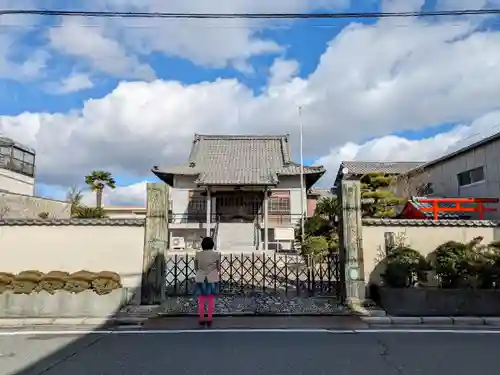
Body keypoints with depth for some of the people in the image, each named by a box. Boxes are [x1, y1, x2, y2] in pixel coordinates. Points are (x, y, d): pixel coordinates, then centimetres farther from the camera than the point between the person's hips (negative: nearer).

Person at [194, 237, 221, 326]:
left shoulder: (198, 254, -5)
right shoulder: (216, 254, -6)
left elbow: (195, 268, 3)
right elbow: (218, 268, 0)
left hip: (200, 279, 0)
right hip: (212, 279, 0)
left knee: (201, 300, 8)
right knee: (211, 300, 8)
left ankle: (202, 320, 12)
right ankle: (209, 320, 10)